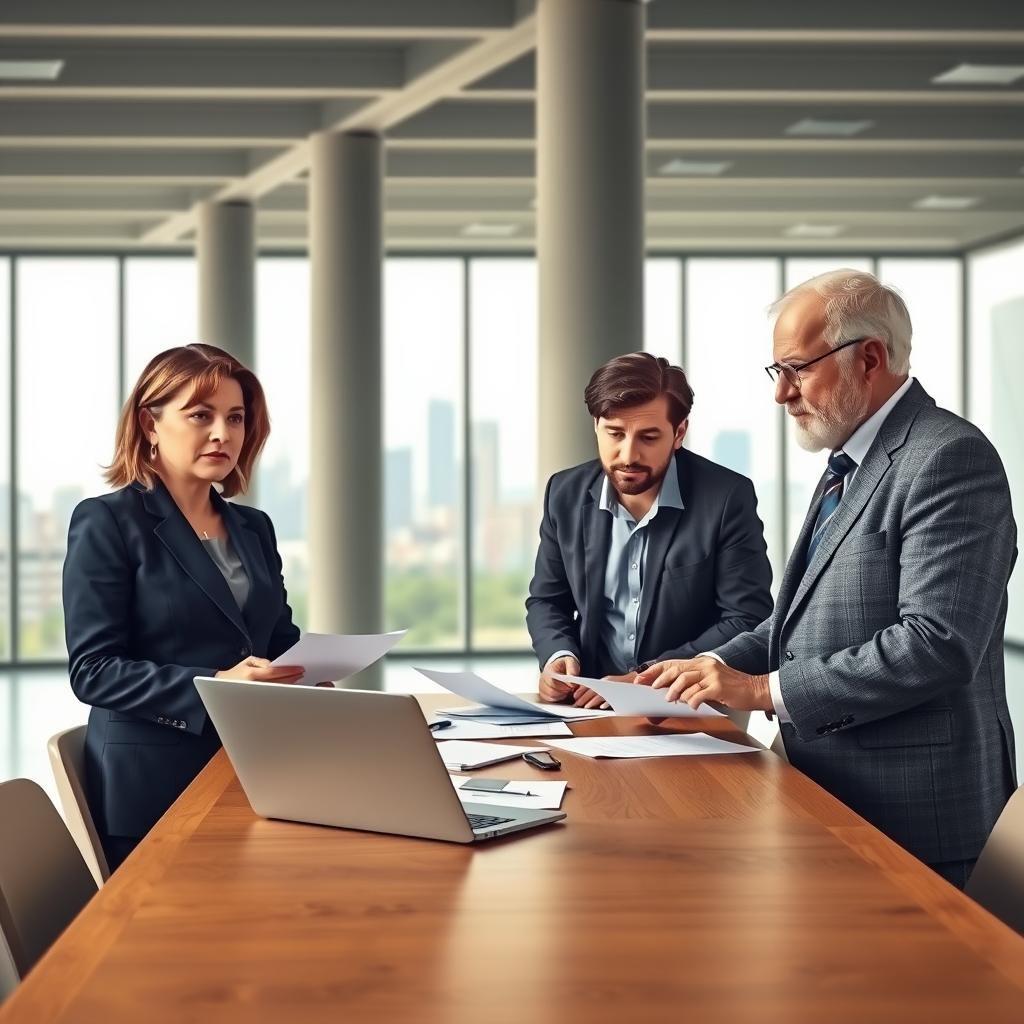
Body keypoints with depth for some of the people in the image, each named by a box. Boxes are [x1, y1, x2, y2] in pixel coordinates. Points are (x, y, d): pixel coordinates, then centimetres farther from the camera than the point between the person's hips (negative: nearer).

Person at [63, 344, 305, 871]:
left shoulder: (253, 529, 14)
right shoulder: (107, 523, -6)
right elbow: (93, 670, -13)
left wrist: (306, 675, -6)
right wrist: (214, 688, -25)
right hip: (155, 788, -6)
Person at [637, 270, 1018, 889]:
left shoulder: (949, 457, -16)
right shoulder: (849, 466, 16)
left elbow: (938, 643, -25)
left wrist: (764, 688, -21)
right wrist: (719, 668, 1)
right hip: (832, 793, 9)